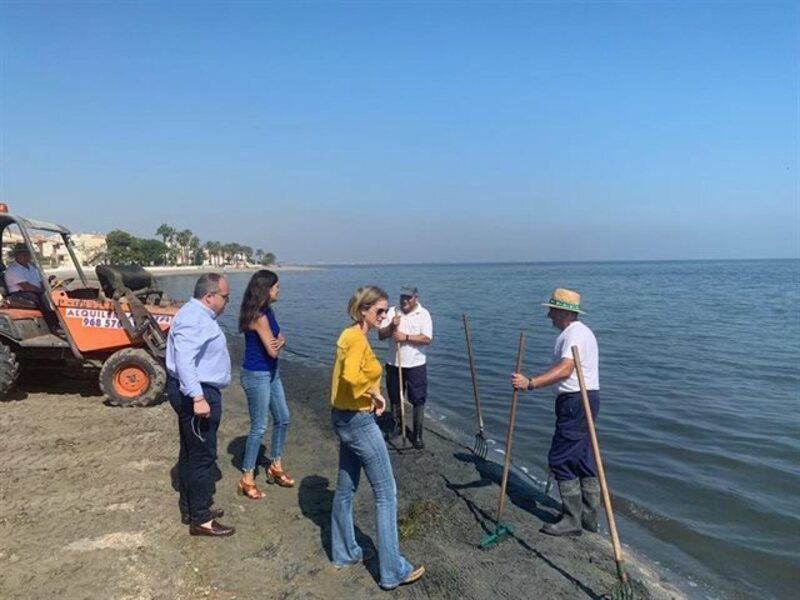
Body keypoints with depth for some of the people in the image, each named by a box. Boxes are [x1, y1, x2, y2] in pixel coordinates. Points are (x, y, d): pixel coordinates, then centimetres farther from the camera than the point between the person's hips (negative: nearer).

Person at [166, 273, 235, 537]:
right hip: (196, 394, -11)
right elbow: (184, 360, -30)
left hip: (195, 392, 11)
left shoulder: (199, 315, 14)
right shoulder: (194, 319, -20)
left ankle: (191, 509, 31)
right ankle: (201, 520, 7)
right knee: (203, 456, -3)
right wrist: (198, 397, -33)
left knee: (191, 453, 18)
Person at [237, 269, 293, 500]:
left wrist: (279, 341, -16)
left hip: (271, 373, 9)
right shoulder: (259, 316, -22)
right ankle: (247, 479, 14)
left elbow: (280, 338, 7)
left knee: (282, 419, 16)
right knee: (259, 427, 0)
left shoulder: (268, 312, 7)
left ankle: (275, 466, 31)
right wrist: (276, 344, -1)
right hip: (256, 375, -9)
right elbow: (272, 351, -22)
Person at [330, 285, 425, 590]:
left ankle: (344, 552, 35)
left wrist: (369, 392, 7)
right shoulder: (357, 338, -20)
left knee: (346, 488, 20)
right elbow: (351, 375, -38)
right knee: (386, 493, 0)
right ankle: (393, 571, 9)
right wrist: (374, 391, -22)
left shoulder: (350, 334, 9)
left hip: (345, 417, 10)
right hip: (359, 421, -10)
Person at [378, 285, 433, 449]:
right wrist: (391, 326, -18)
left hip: (416, 365, -3)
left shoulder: (423, 314, -7)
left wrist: (406, 337, -23)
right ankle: (396, 427, 34)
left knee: (418, 401, 1)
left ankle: (417, 435, 11)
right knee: (395, 399, 16)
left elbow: (427, 338, -17)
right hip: (393, 364, 3)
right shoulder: (392, 311, 2)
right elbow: (381, 335, 0)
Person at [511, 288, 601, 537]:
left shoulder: (575, 333, -17)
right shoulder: (576, 332, 18)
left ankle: (572, 520, 3)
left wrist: (530, 383, -41)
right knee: (583, 460, 15)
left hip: (576, 402, -11)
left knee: (561, 459, -6)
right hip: (580, 400, 11)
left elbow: (565, 369, -32)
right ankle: (589, 517, 23)